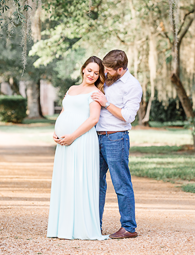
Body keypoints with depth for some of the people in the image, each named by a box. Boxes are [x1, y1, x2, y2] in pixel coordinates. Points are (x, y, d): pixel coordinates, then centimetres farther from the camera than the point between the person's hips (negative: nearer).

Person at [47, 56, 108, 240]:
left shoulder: (94, 92, 0)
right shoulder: (72, 90, 22)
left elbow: (94, 118, -11)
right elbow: (63, 113, 23)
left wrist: (72, 136, -17)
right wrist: (56, 133, 6)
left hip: (82, 141, -7)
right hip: (64, 143, 7)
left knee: (80, 182, -9)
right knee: (63, 182, 7)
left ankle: (83, 229, -5)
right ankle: (64, 227, 12)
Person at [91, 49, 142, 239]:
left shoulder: (132, 85, -8)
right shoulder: (106, 80, 12)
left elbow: (128, 116, -14)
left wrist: (106, 104, -15)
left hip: (116, 139, -7)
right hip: (98, 137, 7)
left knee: (122, 184, -4)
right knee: (96, 182, 10)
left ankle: (129, 227, 3)